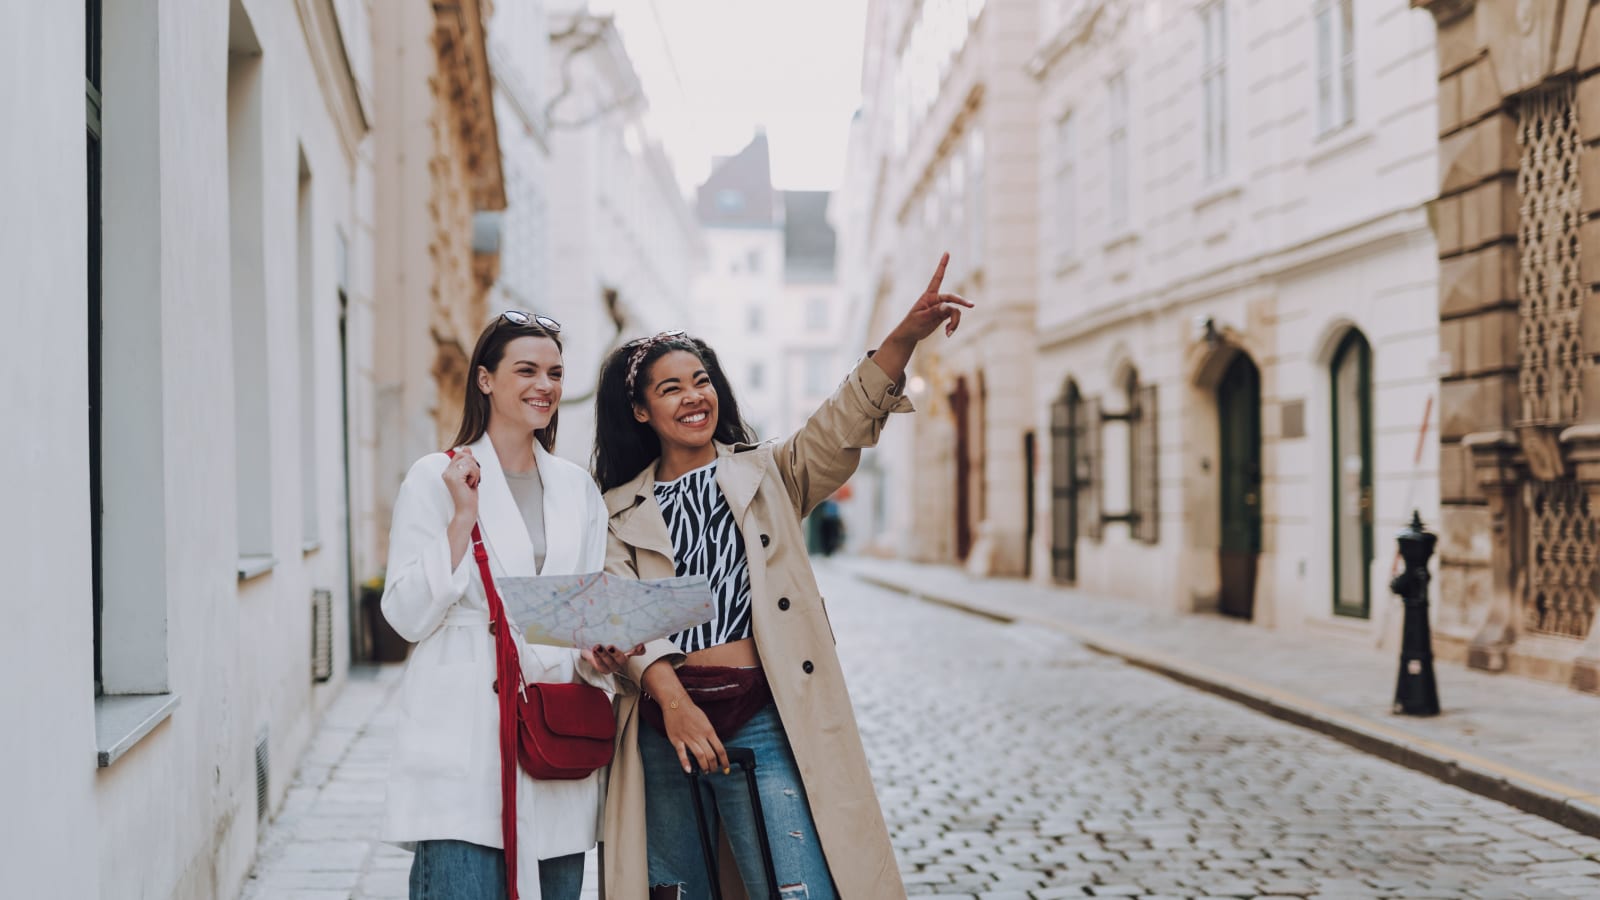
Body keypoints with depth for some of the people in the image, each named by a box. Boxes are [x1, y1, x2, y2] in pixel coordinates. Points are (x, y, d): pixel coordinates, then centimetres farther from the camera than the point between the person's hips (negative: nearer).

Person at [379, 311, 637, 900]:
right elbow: (408, 616, -5)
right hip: (464, 750, -4)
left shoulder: (578, 489, 14)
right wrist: (464, 517, -12)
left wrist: (601, 657, -4)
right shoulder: (435, 478, 1)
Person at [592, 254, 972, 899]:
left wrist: (906, 337, -20)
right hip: (660, 724, 1)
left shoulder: (767, 476, 13)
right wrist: (672, 698, -21)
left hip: (758, 719, -1)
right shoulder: (621, 512, 12)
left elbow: (842, 427, -4)